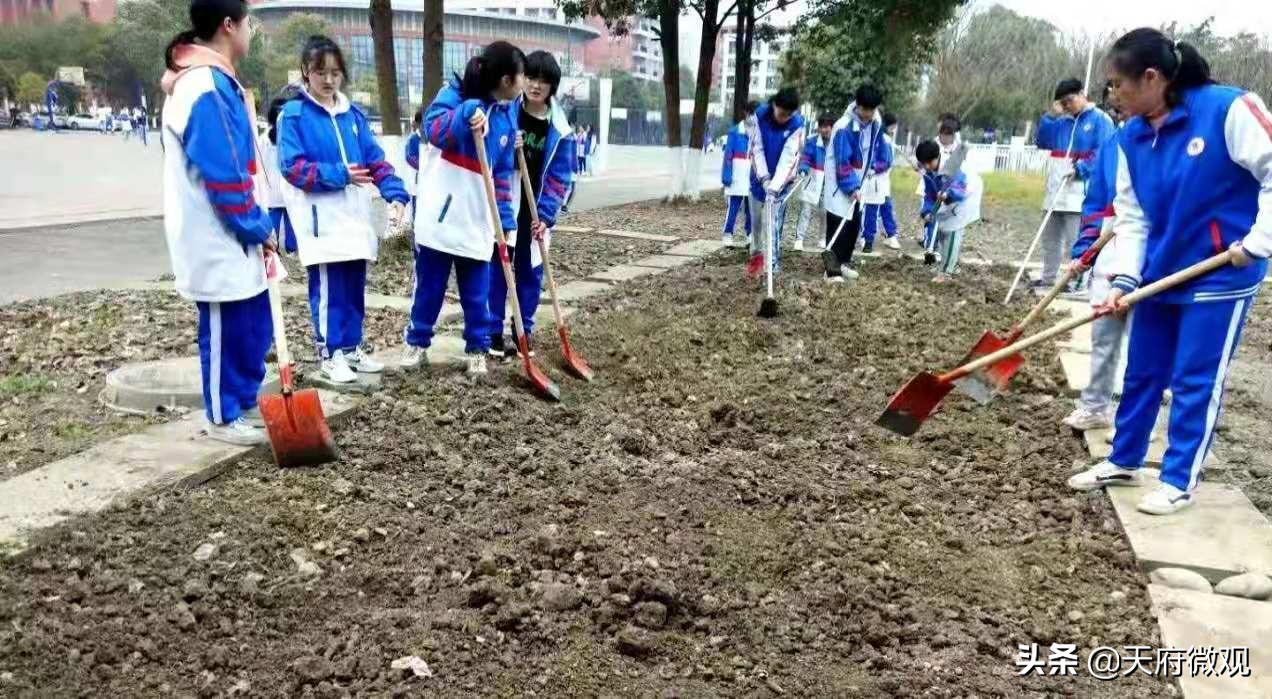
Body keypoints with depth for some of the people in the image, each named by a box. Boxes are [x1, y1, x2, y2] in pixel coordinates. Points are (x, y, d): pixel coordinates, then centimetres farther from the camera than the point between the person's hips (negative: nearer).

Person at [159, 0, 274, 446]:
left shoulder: (214, 80, 13)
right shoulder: (206, 88, -20)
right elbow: (222, 176, -22)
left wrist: (256, 224, 14)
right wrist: (257, 226, -11)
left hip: (234, 237, 10)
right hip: (218, 239, -10)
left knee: (255, 325, 16)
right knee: (224, 330, 3)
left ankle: (246, 403, 29)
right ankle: (223, 418, 17)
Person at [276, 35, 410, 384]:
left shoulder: (353, 115, 11)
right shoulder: (293, 115, -4)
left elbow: (376, 159, 7)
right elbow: (292, 166, -11)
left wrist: (395, 193, -8)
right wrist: (338, 174, -20)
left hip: (355, 214, 6)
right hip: (320, 217, -6)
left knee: (355, 286, 12)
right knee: (328, 288, -4)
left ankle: (351, 347, 24)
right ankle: (330, 354, 7)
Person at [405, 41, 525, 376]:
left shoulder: (508, 115, 8)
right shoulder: (456, 94, -6)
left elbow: (503, 173, 11)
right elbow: (432, 129, -22)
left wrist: (506, 219, 6)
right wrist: (466, 113, -35)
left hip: (477, 219, 4)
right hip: (439, 212, -4)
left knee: (477, 293, 7)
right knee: (428, 286, 9)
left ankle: (477, 348, 20)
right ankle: (417, 341, 25)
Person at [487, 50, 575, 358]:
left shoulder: (559, 128, 0)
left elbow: (561, 176, 0)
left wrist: (546, 215, -9)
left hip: (535, 212, 2)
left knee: (531, 273, 8)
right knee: (496, 269, 1)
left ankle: (524, 333, 20)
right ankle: (494, 332, 11)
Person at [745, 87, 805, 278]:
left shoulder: (797, 124, -18)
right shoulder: (759, 116, -14)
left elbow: (789, 158, -23)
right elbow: (756, 149, -12)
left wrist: (775, 185, -32)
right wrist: (764, 177, -20)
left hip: (781, 181, -2)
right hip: (760, 177, 2)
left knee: (772, 223, -10)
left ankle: (772, 265, -6)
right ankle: (757, 254, 34)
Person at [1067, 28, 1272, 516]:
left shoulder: (1228, 109, -18)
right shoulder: (1131, 138, 0)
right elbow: (1132, 217, 1)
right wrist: (1125, 278, -10)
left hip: (1220, 278, -6)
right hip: (1159, 275, 6)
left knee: (1196, 381, 2)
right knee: (1142, 373, 14)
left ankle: (1180, 481, 16)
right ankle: (1124, 462, 31)